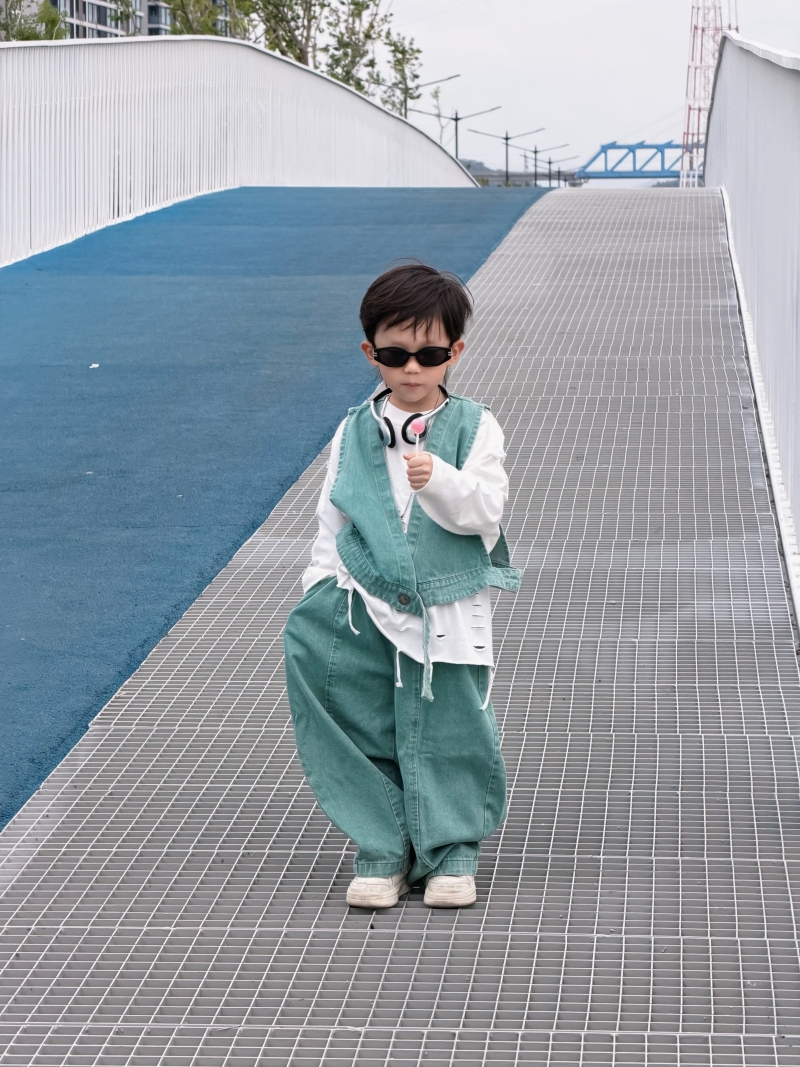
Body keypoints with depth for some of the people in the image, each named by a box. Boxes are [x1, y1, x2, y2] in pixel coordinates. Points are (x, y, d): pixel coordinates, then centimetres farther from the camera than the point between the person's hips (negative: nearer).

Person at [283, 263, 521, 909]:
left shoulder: (474, 429, 1)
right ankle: (381, 850, 10)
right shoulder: (355, 434, 8)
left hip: (448, 614, -2)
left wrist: (440, 480, -31)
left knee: (448, 736, 0)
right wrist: (322, 591, 1)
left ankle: (453, 850, 17)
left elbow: (485, 510, -13)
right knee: (365, 735, -2)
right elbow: (332, 525, 12)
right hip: (367, 609, 2)